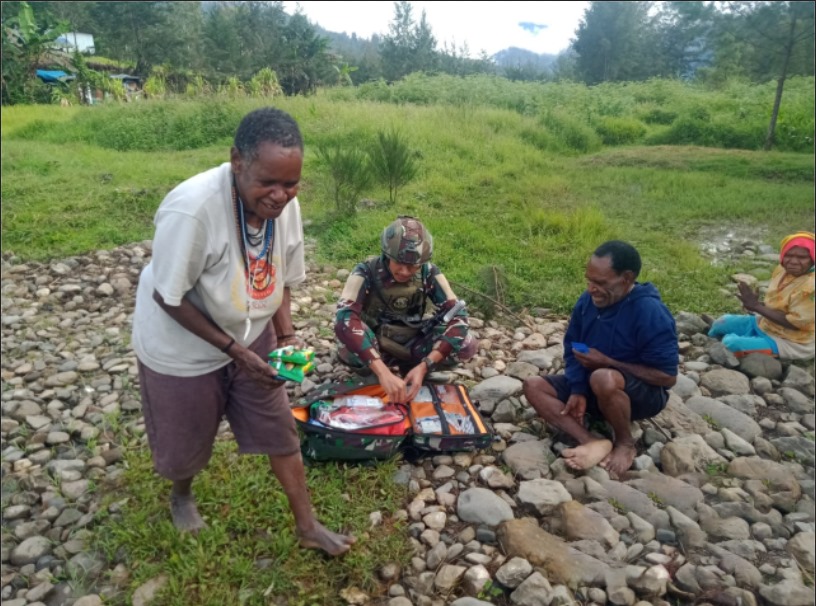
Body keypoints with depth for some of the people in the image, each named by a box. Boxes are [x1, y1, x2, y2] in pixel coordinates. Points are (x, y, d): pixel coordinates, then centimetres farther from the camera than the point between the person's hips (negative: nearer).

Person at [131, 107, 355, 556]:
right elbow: (168, 297, -24)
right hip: (184, 348, -4)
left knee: (280, 431, 9)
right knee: (186, 443, 17)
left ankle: (307, 527, 28)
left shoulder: (285, 204, -16)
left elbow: (281, 280, -1)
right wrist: (235, 350, -24)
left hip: (252, 336, 4)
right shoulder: (191, 209, -34)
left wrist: (286, 338, -12)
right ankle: (181, 494, 53)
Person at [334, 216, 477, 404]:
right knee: (347, 348, -38)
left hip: (410, 346, 2)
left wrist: (423, 366, -35)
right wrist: (382, 372, -51)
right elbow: (345, 319, -39)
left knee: (467, 345, -22)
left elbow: (457, 316, -22)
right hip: (373, 347, -2)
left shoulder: (429, 273, -16)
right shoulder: (366, 272, -24)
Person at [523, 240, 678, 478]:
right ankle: (592, 441, -24)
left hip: (644, 393, -7)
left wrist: (607, 362, -24)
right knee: (533, 386, -10)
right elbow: (572, 349, 3)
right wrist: (578, 390, -12)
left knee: (603, 379, -39)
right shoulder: (587, 300, -7)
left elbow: (667, 377, -23)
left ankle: (625, 443, -11)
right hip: (591, 387, 7)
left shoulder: (650, 313, -24)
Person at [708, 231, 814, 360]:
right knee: (723, 322, 13)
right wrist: (755, 305, -8)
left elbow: (794, 322, -29)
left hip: (787, 342, -9)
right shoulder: (782, 269, -3)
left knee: (731, 344, -22)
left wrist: (757, 306, -25)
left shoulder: (809, 288, -29)